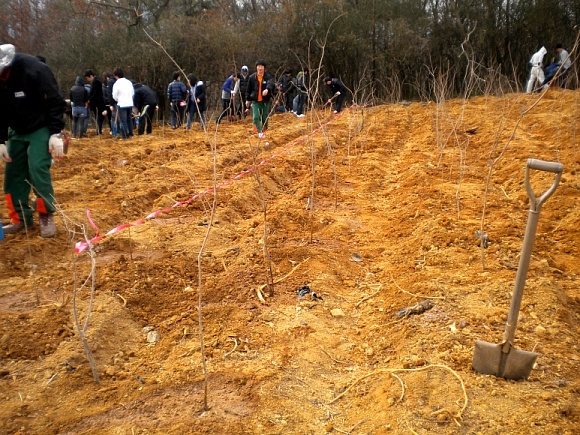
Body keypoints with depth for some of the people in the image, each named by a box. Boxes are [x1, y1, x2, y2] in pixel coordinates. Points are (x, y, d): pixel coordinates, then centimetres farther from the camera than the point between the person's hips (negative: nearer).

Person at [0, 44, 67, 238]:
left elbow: (56, 102, -20)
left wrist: (56, 134, -22)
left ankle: (47, 217, -1)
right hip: (17, 131, 7)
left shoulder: (33, 69, -25)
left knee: (38, 170, -15)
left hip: (41, 129, -6)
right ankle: (21, 218, 14)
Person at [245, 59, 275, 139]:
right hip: (255, 101, 0)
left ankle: (263, 132, 29)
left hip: (266, 101, 0)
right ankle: (259, 132, -17)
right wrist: (247, 99, 10)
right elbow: (248, 89, 9)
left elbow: (271, 84, -28)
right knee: (256, 117, -16)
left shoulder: (268, 77, -6)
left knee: (265, 118, 10)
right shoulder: (252, 77, 0)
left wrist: (267, 89, -49)